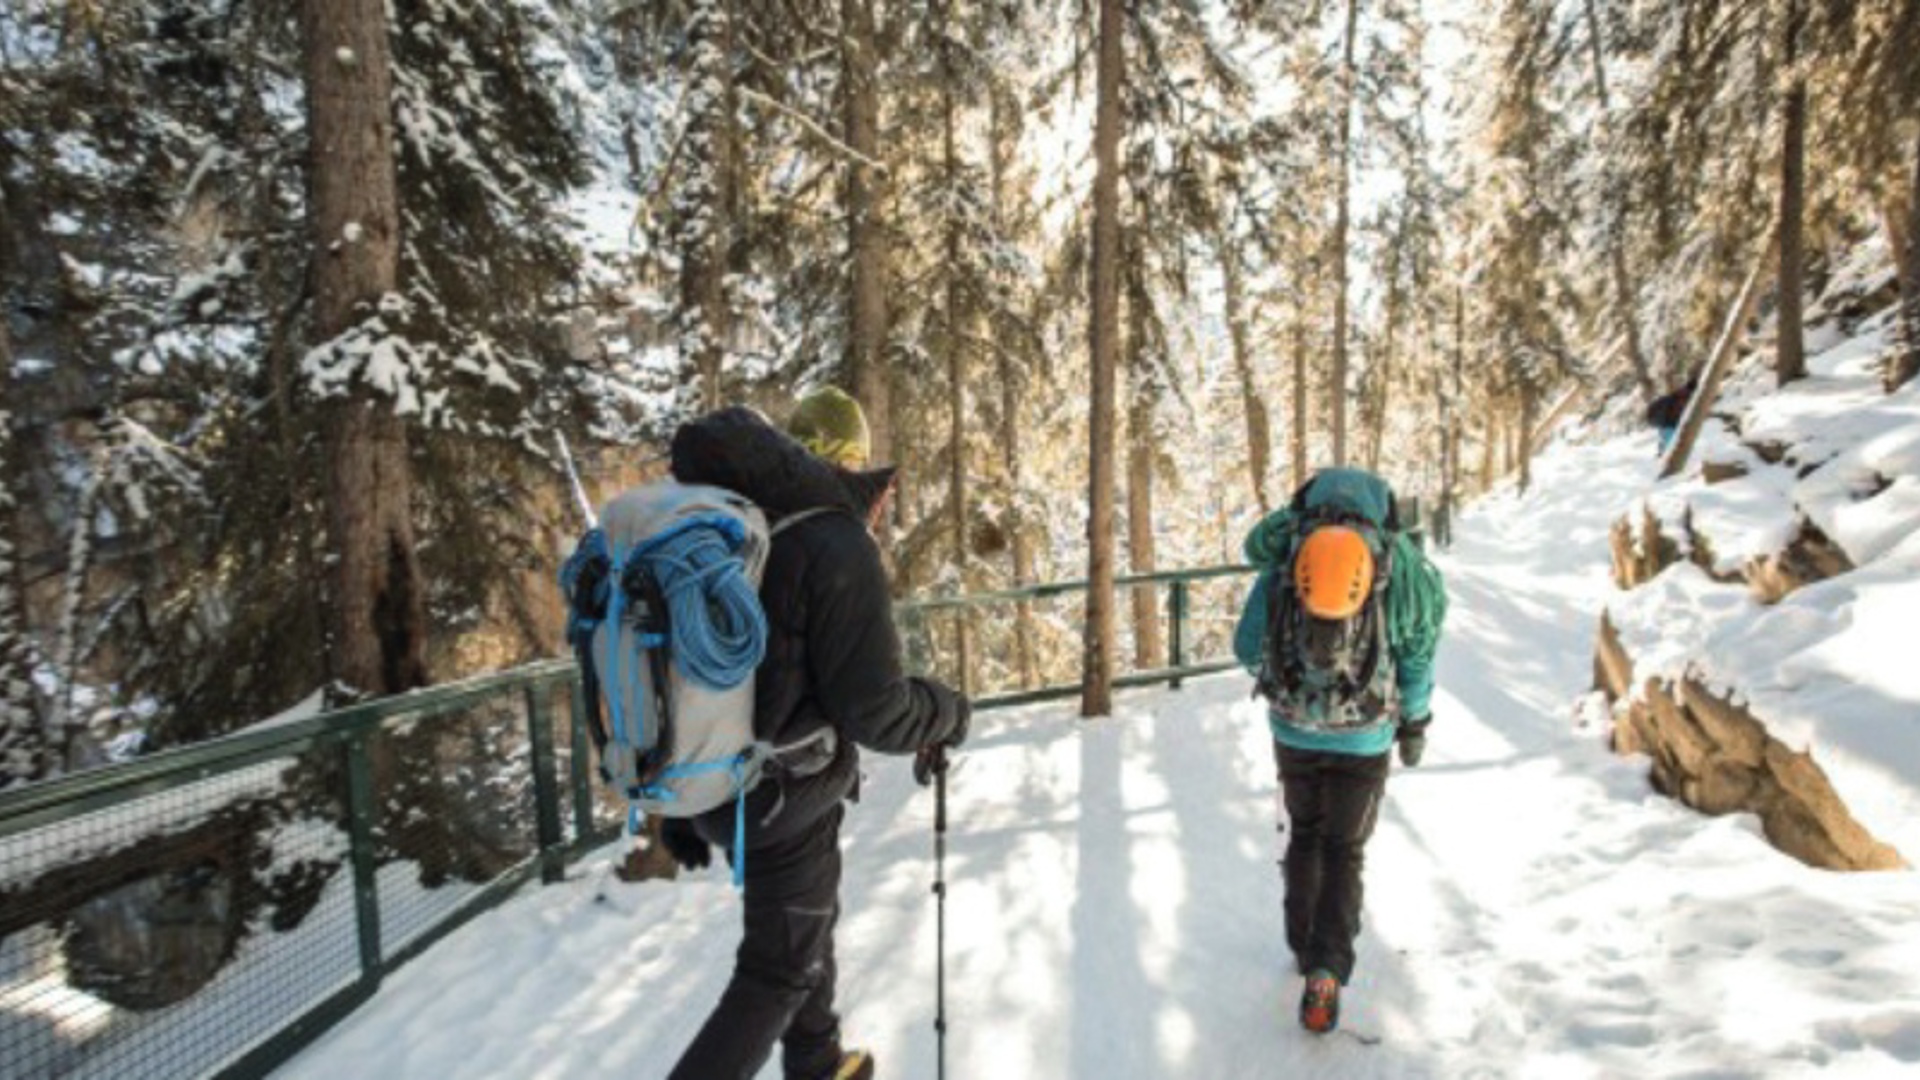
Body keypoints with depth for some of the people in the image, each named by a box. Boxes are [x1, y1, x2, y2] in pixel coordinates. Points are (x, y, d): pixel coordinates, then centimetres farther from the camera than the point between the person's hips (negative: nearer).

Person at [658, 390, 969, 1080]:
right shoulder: (836, 545, -21)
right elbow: (875, 709, -23)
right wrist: (947, 713, -1)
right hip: (786, 799, -8)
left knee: (807, 919, 29)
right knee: (778, 971, 14)